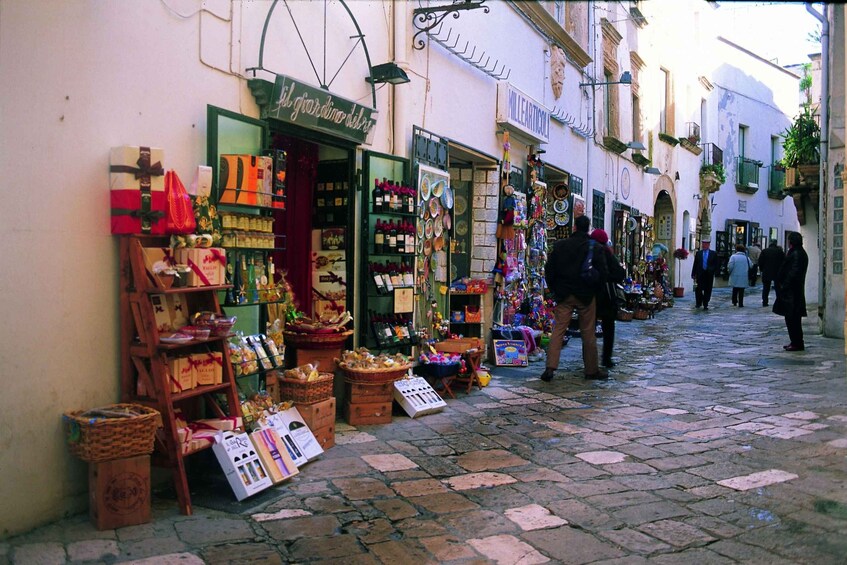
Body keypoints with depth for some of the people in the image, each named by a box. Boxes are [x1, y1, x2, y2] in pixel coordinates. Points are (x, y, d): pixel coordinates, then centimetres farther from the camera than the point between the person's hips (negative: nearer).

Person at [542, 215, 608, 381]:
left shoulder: (560, 245, 1)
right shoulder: (594, 247, -4)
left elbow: (549, 269, 2)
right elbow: (602, 272, -5)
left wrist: (554, 289, 13)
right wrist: (594, 288, 11)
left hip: (564, 294, 1)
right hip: (586, 296, -1)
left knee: (558, 330, 2)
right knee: (588, 333, 7)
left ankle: (550, 367, -7)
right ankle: (591, 370, 15)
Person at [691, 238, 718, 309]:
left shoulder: (713, 254, 6)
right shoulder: (698, 253, 9)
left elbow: (716, 265, 5)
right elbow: (695, 264, 7)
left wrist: (711, 270, -11)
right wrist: (693, 274, 2)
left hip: (709, 275, 0)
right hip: (700, 274, 0)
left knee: (708, 290, 3)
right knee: (698, 289, -4)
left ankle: (705, 305, 11)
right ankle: (698, 303, 12)